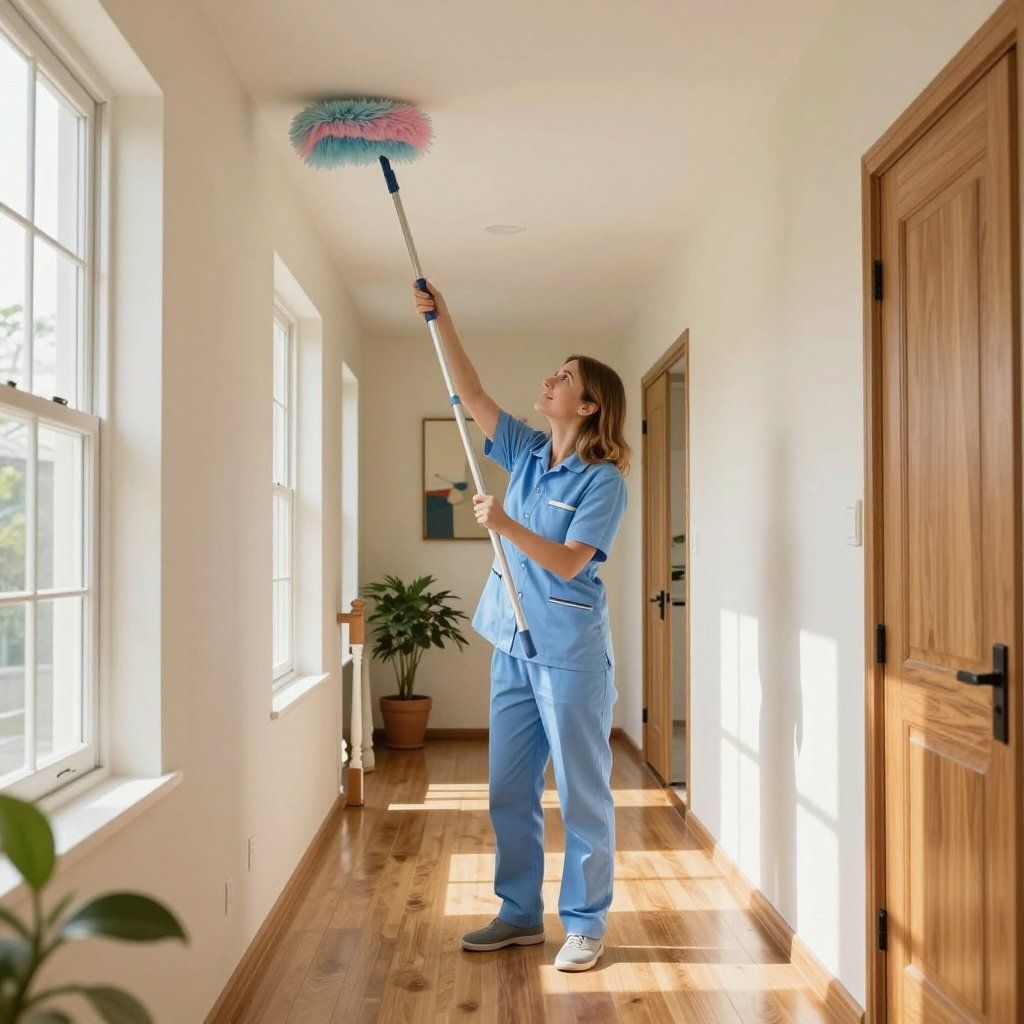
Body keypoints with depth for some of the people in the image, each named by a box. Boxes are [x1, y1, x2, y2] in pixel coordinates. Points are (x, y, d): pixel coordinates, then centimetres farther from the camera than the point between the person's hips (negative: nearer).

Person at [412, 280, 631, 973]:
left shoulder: (604, 480, -10)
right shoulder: (527, 453, 9)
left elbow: (569, 562, -17)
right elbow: (471, 395, 8)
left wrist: (505, 525, -26)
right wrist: (443, 320, 3)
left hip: (571, 653, -7)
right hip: (514, 648, 7)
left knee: (583, 795, 5)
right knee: (510, 791, 14)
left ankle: (586, 925, 20)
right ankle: (520, 915, 29)